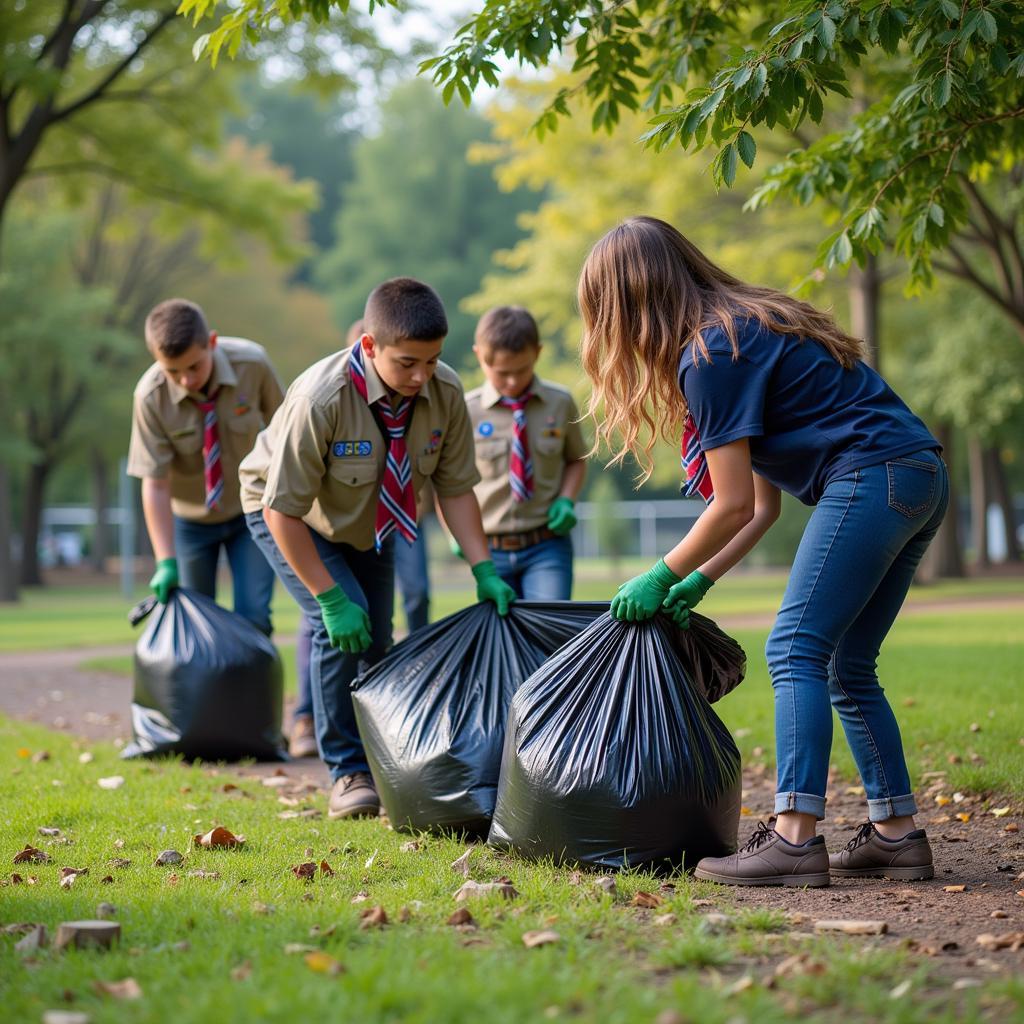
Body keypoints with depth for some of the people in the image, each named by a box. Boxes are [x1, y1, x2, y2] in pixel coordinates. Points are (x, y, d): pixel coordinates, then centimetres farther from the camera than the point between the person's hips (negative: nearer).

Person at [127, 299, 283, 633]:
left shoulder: (252, 364, -24)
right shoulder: (150, 396, -26)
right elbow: (155, 484, -22)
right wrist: (166, 562, -26)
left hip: (251, 512, 0)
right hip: (189, 519, 0)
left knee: (253, 619, -8)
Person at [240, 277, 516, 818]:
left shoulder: (444, 392, -25)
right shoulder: (319, 399, -39)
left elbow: (455, 487, -11)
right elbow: (283, 509, -32)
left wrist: (484, 570, -18)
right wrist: (330, 597, -32)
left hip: (370, 521, 5)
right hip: (287, 514, -5)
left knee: (376, 637, 7)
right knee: (341, 626, -22)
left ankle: (381, 765, 26)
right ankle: (348, 774, -11)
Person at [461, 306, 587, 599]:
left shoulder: (560, 404, -1)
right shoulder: (465, 412, -5)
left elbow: (576, 459, 15)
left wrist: (566, 500, -3)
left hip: (547, 545, 0)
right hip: (490, 549, 1)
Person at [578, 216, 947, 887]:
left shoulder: (710, 354, -10)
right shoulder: (747, 326, 21)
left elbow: (734, 507, -9)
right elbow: (764, 504, 20)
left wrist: (659, 580, 4)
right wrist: (700, 581, 18)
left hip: (872, 476, -10)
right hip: (923, 479, 10)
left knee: (796, 648, -11)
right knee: (847, 666, 12)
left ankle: (795, 839, -17)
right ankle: (897, 835, 11)